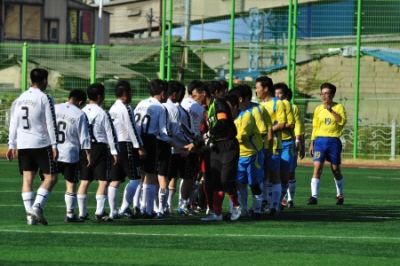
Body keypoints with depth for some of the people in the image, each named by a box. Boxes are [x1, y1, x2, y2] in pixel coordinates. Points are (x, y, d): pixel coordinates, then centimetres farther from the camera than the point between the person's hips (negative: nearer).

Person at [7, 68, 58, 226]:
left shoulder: (19, 99, 13)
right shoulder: (45, 98, -6)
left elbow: (13, 124, 13)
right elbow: (51, 123, -10)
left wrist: (11, 146, 16)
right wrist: (54, 146, -9)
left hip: (23, 145, 6)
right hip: (41, 144, -6)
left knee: (27, 178, 5)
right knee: (51, 177, -1)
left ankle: (30, 213, -1)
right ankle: (37, 206, -18)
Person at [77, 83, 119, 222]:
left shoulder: (82, 112, 8)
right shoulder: (103, 114, -8)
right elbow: (111, 133, -9)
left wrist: (80, 149, 19)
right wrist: (114, 152, -4)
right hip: (100, 148, -6)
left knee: (84, 181, 9)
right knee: (103, 181, -4)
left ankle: (82, 213, 11)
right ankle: (99, 213, -11)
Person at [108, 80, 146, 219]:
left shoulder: (112, 109, 15)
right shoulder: (126, 108, -12)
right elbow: (132, 129, -15)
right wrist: (139, 147, -12)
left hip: (114, 146, 9)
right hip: (126, 146, -9)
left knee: (115, 180, 7)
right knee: (135, 179, -3)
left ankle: (113, 211, 6)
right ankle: (124, 208, -10)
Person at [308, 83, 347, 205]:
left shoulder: (338, 107, 0)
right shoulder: (318, 109, 11)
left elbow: (342, 121, -17)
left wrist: (331, 110, -20)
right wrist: (312, 144, 12)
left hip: (334, 141, -2)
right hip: (320, 140, 2)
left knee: (335, 170, 7)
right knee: (317, 168, -11)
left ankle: (340, 195, 25)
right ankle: (314, 196, -15)